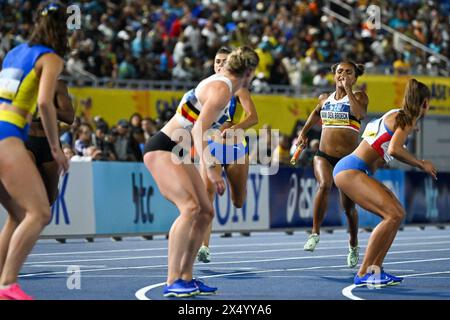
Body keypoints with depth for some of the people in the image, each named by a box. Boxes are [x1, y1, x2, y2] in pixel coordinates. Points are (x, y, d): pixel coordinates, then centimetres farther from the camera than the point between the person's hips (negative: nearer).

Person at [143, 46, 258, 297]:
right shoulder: (222, 89, -18)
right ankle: (172, 282, -24)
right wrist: (211, 168, -33)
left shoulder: (221, 84, 11)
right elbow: (199, 129, -27)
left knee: (205, 213, 8)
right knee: (190, 208, -25)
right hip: (162, 150, -11)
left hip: (179, 154, 11)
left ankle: (186, 278, 14)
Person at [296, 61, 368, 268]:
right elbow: (316, 113, 35)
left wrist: (348, 90, -18)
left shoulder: (359, 97, 0)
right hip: (323, 155, 2)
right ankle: (315, 232, -23)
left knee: (348, 206, 6)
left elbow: (360, 114, -23)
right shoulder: (325, 99, 11)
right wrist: (304, 132, 28)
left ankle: (353, 246, 30)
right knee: (324, 185, -31)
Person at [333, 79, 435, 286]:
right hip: (350, 170, -10)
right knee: (392, 215, -20)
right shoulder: (407, 119, -8)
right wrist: (421, 164, -12)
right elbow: (394, 150, -23)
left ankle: (375, 269, 10)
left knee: (398, 213, 11)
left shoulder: (396, 116, 20)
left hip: (355, 171, 10)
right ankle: (363, 274, -19)